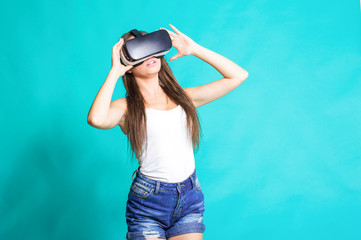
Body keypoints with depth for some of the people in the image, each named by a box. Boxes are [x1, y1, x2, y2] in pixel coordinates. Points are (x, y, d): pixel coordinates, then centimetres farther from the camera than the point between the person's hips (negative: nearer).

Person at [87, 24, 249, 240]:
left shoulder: (183, 98, 9)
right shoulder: (127, 107, -2)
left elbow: (238, 76, 11)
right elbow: (96, 119, -25)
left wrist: (195, 50, 6)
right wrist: (114, 72, -12)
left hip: (191, 199, 3)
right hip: (148, 201, -3)